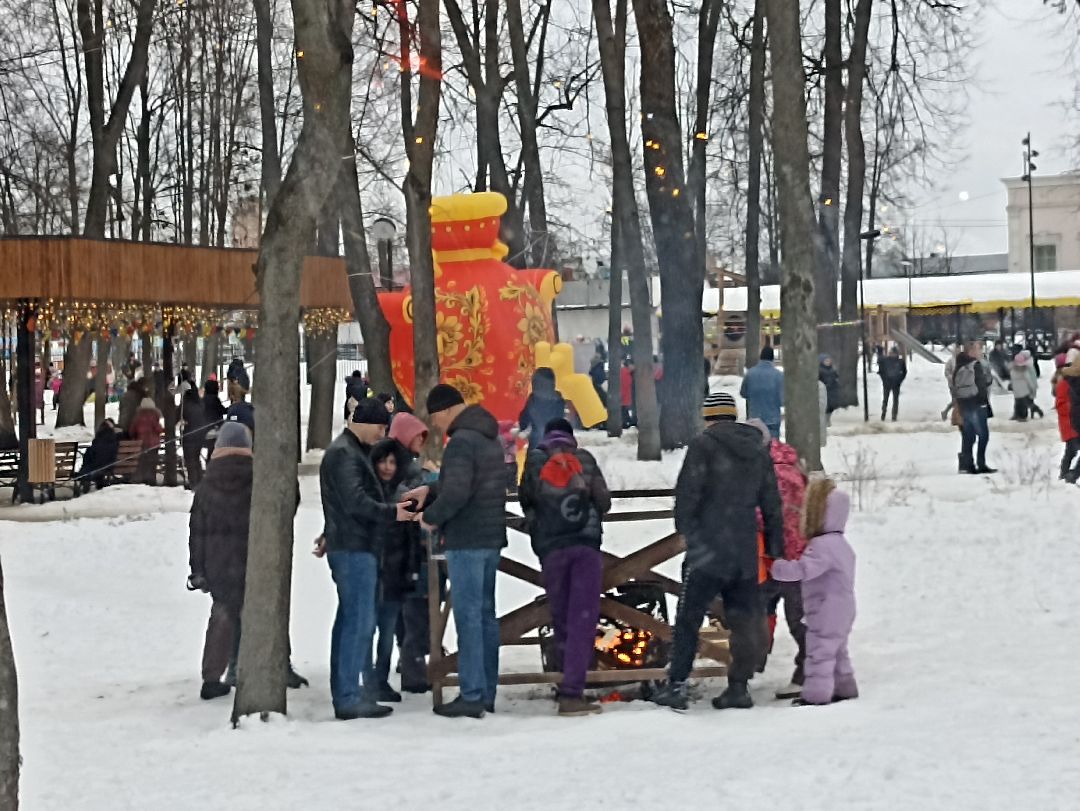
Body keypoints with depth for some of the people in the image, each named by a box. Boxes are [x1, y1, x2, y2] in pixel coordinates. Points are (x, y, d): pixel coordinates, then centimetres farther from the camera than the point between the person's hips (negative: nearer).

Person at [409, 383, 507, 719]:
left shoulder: (461, 441, -15)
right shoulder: (490, 439, 15)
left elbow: (457, 492, -25)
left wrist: (432, 517, -10)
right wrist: (430, 493, 15)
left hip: (466, 540, -9)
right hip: (491, 538, 9)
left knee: (468, 615, -7)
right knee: (485, 613, 12)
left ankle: (472, 696, -7)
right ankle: (487, 693, 16)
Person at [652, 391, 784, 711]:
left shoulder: (703, 445, -6)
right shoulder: (758, 451, 12)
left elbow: (687, 493, -11)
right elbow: (772, 504, 15)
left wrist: (686, 531, -1)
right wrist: (775, 548, 20)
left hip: (708, 550, -5)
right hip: (746, 553, 5)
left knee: (688, 618, 0)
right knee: (744, 619, 9)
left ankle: (677, 685, -3)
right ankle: (738, 686, 8)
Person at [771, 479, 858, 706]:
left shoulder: (822, 546, -22)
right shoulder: (841, 544, 13)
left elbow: (802, 569, -33)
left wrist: (775, 568, -28)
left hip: (826, 614, -10)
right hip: (842, 611, 10)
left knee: (819, 653, -6)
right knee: (837, 651, 19)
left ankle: (816, 694, -5)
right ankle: (845, 687, 26)